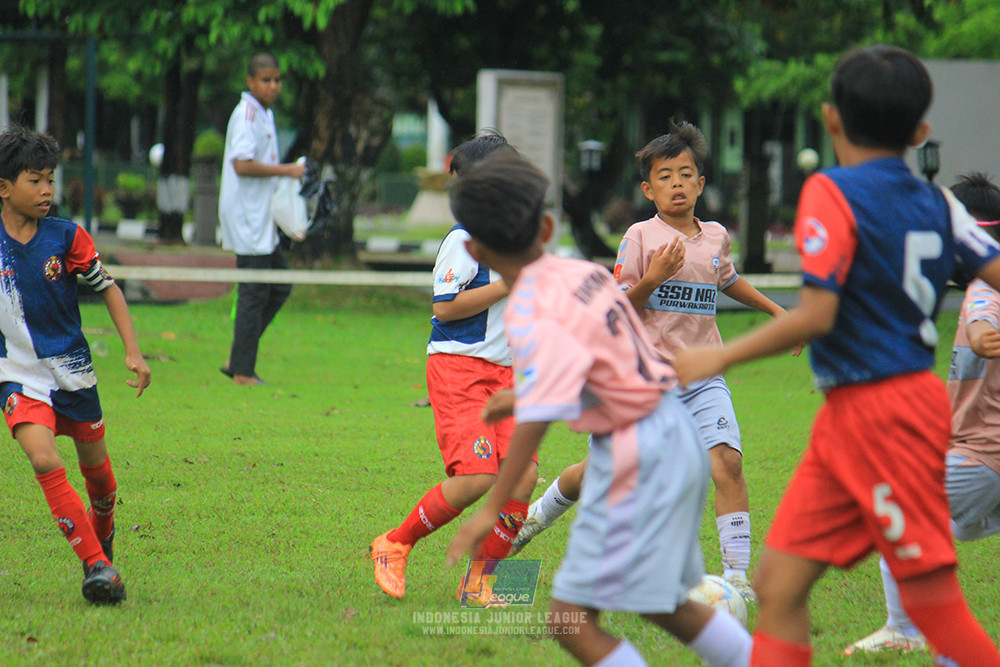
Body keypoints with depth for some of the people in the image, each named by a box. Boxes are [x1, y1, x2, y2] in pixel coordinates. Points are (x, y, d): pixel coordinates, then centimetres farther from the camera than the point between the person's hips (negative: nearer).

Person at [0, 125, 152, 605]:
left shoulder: (66, 238, -8)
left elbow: (109, 290, 2)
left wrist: (133, 351, -5)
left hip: (72, 369, 2)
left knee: (95, 466, 15)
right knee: (45, 461, -23)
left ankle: (103, 531, 48)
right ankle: (96, 564, -21)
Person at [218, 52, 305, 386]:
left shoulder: (265, 114, 16)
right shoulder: (246, 114, -15)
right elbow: (242, 164, -26)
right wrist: (286, 170, -21)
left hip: (263, 220, 10)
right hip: (247, 220, -10)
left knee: (279, 287, 13)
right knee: (254, 293, -7)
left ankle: (237, 361, 16)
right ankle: (242, 372, -1)